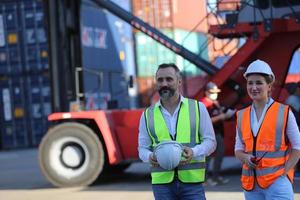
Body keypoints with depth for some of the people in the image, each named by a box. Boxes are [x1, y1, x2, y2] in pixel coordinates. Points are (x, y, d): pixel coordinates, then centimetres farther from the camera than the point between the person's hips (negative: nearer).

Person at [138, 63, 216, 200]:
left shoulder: (197, 108, 4)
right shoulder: (148, 115, 8)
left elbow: (210, 141, 5)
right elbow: (142, 148, 12)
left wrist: (194, 152, -15)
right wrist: (150, 157, -12)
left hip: (192, 181, -1)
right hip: (162, 182, 1)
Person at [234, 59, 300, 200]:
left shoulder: (284, 113, -1)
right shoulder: (242, 116, 10)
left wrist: (283, 174, -9)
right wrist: (245, 158, -7)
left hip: (277, 182, -4)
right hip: (251, 183, 5)